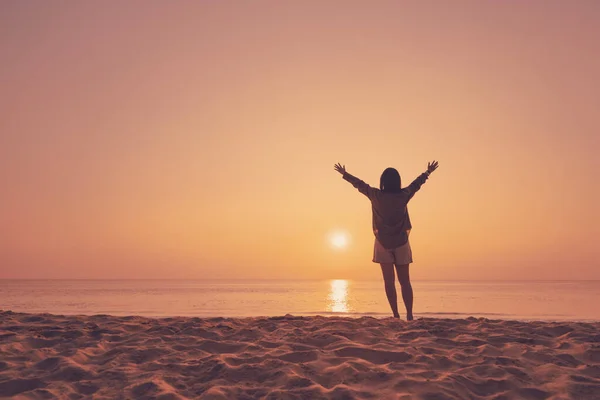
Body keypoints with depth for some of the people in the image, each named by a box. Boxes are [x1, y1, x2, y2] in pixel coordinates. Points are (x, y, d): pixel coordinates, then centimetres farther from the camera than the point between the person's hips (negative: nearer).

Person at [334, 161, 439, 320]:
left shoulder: (376, 196, -8)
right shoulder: (404, 195, -6)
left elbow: (359, 184, 6)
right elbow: (417, 183, 13)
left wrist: (344, 174, 22)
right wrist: (428, 172, 31)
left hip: (383, 243, -1)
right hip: (401, 243, 1)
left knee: (389, 281, 1)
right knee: (405, 281, 6)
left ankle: (396, 315, -4)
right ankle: (409, 315, 3)